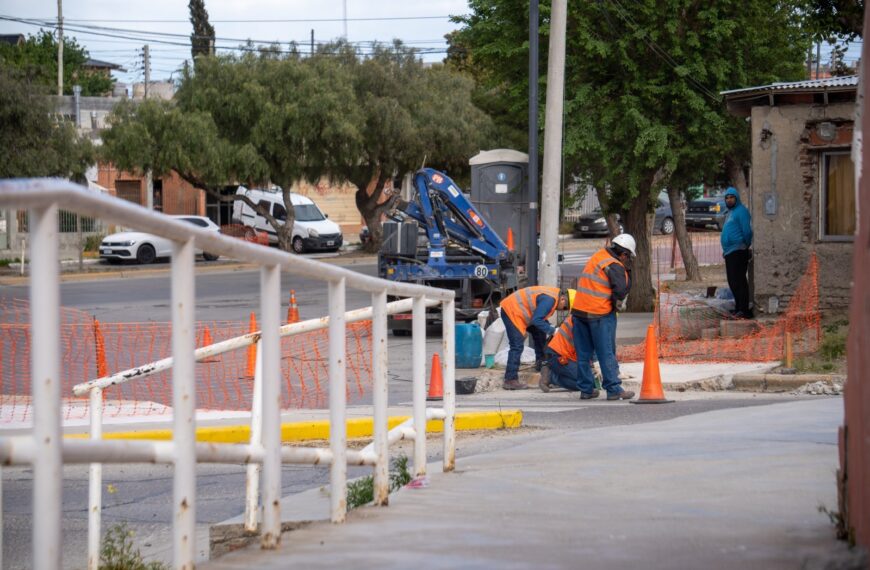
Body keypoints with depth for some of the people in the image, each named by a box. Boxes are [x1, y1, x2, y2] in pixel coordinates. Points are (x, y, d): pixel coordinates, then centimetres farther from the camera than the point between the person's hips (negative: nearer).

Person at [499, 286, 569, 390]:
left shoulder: (553, 294, 9)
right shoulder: (549, 299, -23)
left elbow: (541, 317, 16)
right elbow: (536, 320, -26)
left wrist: (550, 329, 4)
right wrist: (551, 330, -20)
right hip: (511, 311, -11)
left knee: (539, 333, 21)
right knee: (517, 346, -15)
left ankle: (540, 362, 33)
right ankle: (510, 380, -18)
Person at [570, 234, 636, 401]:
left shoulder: (599, 256, 10)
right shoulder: (615, 267, -12)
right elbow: (620, 292, -18)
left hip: (579, 311, 7)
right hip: (600, 314, -7)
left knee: (583, 353, 11)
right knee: (606, 353, -1)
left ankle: (586, 389, 15)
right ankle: (614, 389, 1)